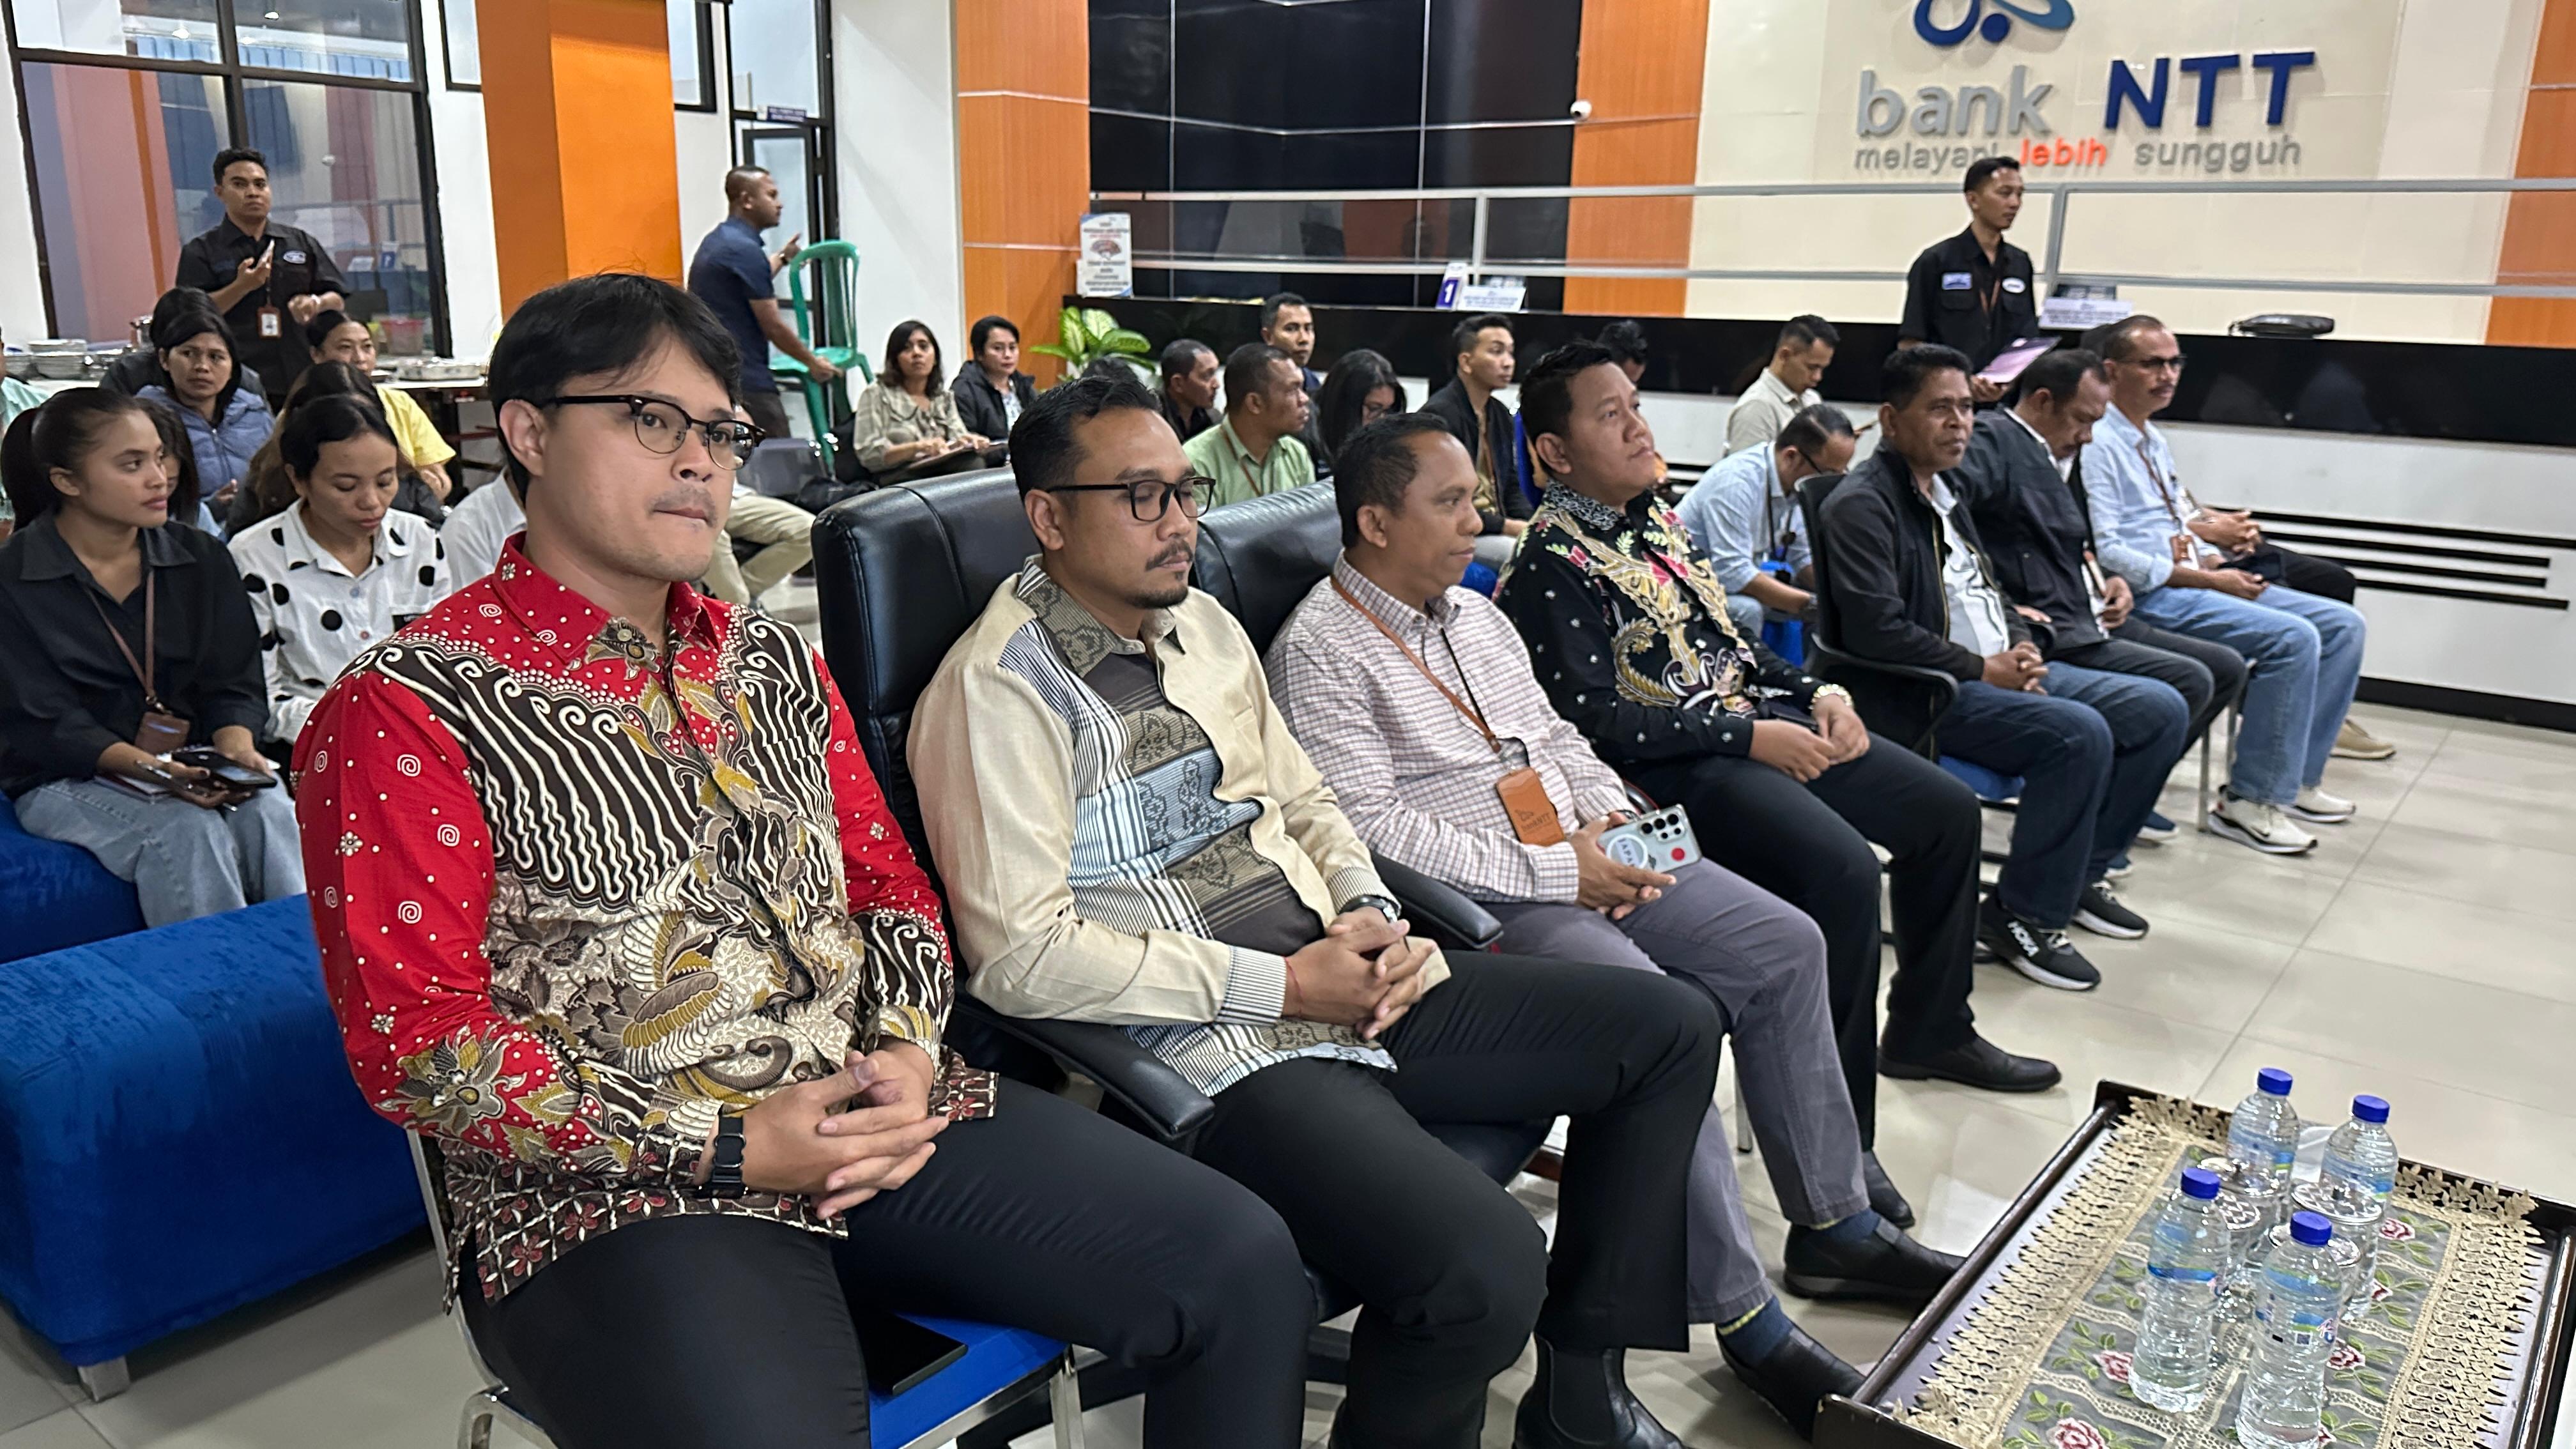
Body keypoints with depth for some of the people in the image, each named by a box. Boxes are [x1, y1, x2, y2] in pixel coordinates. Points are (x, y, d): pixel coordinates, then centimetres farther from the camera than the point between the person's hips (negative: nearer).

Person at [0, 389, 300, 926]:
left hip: (197, 765, 3)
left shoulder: (203, 559, 7)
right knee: (188, 832, -32)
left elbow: (233, 685, 5)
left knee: (270, 813, -29)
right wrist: (150, 769, -27)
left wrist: (236, 745, -18)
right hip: (69, 782, -3)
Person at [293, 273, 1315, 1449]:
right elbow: (414, 1044, -11)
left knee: (1244, 1268, -6)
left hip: (876, 1112, 6)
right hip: (610, 1199, -5)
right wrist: (726, 1149, -15)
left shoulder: (772, 663, 14)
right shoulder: (404, 713, -6)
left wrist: (909, 1054, -4)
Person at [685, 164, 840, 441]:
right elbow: (773, 326, -13)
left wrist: (782, 259, 42)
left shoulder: (715, 241, 14)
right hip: (748, 383, -10)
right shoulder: (745, 249, -16)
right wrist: (812, 362, 0)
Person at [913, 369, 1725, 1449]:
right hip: (1210, 1050, -9)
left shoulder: (1204, 625, 14)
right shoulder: (1000, 688, -11)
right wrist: (1283, 986, -16)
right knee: (1486, 1268, -31)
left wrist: (1370, 913, 0)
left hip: (1352, 988, 9)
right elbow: (1021, 954, -19)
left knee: (1672, 1026, 7)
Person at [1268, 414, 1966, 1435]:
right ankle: (1744, 1320, -15)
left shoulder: (1476, 614, 16)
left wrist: (1609, 818, 1)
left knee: (1785, 946, 2)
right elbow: (1369, 827, -19)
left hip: (1582, 857, 9)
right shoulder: (1322, 651, -11)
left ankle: (1833, 1226, 15)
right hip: (1473, 901, -9)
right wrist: (1548, 874, -19)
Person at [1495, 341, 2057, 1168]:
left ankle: (1929, 1031, 29)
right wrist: (1748, 737, -19)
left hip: (1755, 714, 10)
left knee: (1947, 811, 11)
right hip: (1675, 761, -10)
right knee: (1843, 871, -30)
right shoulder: (1553, 566, -14)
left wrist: (1816, 694, 5)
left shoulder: (1655, 520, 14)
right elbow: (1594, 719, -20)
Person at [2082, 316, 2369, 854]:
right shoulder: (2098, 443, -11)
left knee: (2344, 625, 4)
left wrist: (2221, 563, 2)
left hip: (2190, 580, 10)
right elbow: (2106, 551, -19)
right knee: (2293, 637, -25)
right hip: (2147, 595, -10)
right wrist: (2208, 581, -16)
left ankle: (2295, 779, 8)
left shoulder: (2153, 441, 20)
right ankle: (2248, 802, -16)